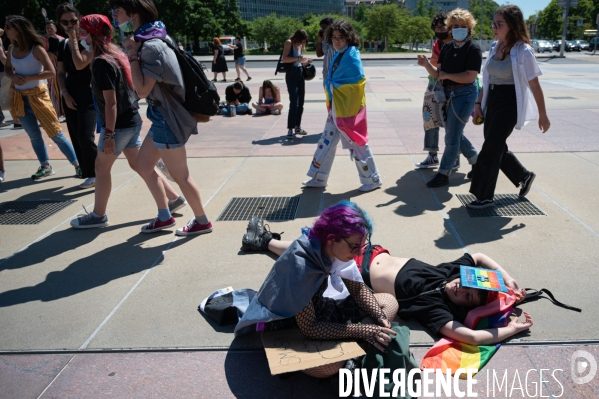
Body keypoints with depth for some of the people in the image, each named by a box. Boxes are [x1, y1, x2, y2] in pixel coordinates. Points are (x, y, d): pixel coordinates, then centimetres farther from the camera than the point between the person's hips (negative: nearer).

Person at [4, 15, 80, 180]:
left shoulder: (36, 49, -14)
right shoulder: (11, 48, 4)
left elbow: (51, 72, -18)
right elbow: (7, 69, 16)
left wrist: (27, 78, -20)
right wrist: (13, 76, -7)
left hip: (38, 96, -6)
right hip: (20, 98, 6)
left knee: (55, 133, -4)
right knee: (34, 135, 12)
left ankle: (77, 164, 4)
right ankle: (45, 166, 24)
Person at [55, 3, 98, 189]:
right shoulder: (63, 46, 11)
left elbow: (80, 64, -22)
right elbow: (60, 73, 13)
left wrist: (73, 40, -13)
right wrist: (65, 93, -1)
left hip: (88, 95, -6)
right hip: (70, 95, 7)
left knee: (86, 137, -14)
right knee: (76, 136, 9)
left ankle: (95, 173, -1)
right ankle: (85, 168, 22)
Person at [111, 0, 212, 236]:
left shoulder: (151, 46, -21)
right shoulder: (150, 39, 10)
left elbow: (142, 91, -22)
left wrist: (132, 55, -17)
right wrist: (134, 52, 8)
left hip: (167, 118, -10)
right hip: (162, 116, 10)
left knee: (179, 175, 3)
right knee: (143, 165, 16)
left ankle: (202, 221, 21)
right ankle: (164, 216, 29)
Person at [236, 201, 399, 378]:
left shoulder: (334, 249, -14)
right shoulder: (299, 265, -34)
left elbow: (358, 289, -2)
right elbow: (310, 328, -31)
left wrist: (380, 318, -19)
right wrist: (362, 331, -31)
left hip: (315, 307, 8)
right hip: (286, 323, -8)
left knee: (390, 302, 2)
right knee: (330, 366, -38)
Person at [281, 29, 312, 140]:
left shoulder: (300, 46, 13)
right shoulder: (289, 43, -7)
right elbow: (284, 59, -18)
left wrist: (306, 62, 0)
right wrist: (298, 58, -23)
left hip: (300, 74, 8)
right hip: (291, 74, -8)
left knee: (300, 102, 10)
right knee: (294, 103, -14)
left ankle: (297, 127, 20)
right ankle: (290, 129, -12)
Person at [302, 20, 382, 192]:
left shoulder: (351, 57, -17)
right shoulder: (338, 55, 11)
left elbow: (358, 81, -22)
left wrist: (332, 84, -15)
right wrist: (330, 86, 3)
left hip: (348, 108, -9)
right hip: (336, 107, 9)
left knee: (356, 143, 0)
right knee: (327, 141, 14)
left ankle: (373, 179, 16)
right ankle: (318, 178, 26)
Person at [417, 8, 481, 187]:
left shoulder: (473, 49, -12)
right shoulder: (447, 47, 6)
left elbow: (470, 77, -20)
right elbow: (437, 74, 2)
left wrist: (446, 75, -14)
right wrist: (426, 65, -16)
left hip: (464, 95, -7)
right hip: (448, 94, 8)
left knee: (451, 137, -4)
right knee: (454, 133, 16)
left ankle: (443, 174, 6)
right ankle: (477, 162, 35)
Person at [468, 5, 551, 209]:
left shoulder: (523, 51, -13)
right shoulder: (494, 47, 7)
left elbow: (534, 85, -10)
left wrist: (542, 115, -6)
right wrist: (478, 104, 10)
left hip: (509, 104, -7)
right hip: (492, 102, 7)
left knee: (490, 150, -5)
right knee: (497, 147, 16)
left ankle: (485, 196, 8)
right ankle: (524, 176, 40)